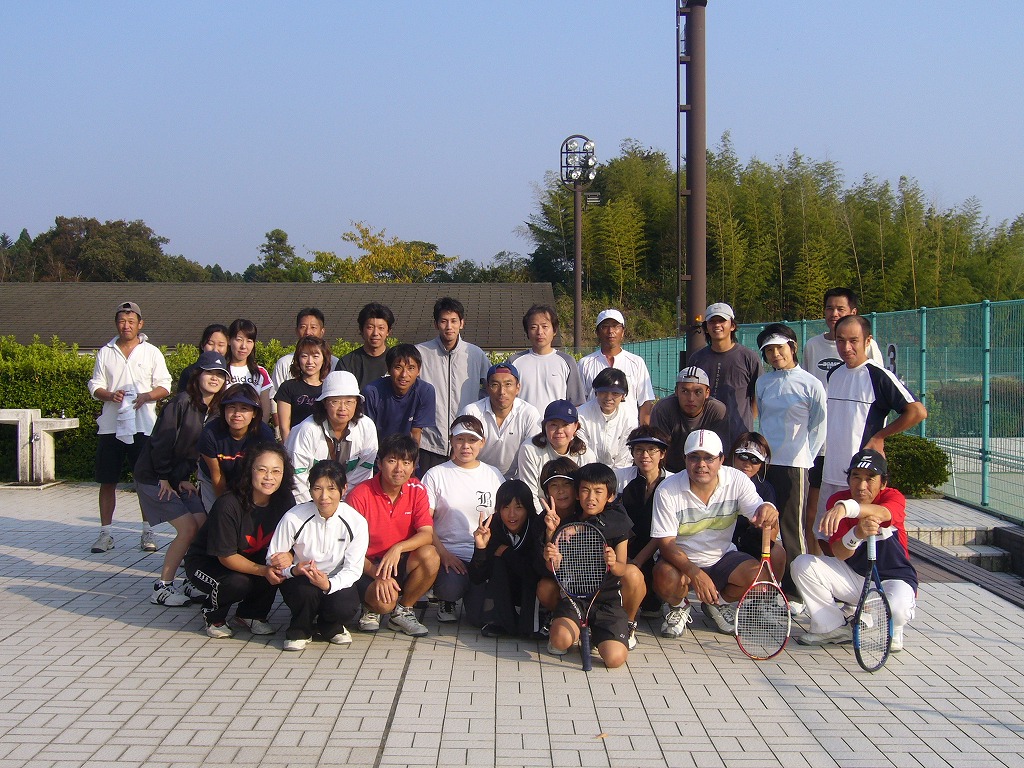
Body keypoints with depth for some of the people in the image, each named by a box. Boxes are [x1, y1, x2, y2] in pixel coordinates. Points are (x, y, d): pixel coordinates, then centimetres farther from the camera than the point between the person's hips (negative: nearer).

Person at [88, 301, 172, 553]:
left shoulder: (152, 352, 7)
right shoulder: (105, 353, 11)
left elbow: (165, 386, 4)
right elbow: (95, 386, 10)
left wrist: (146, 396, -15)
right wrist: (109, 395, -11)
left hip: (143, 426, -2)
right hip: (110, 426, 2)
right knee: (107, 481, 3)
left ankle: (147, 532, 9)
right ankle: (105, 533, 11)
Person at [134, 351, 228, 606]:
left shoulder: (214, 412, 6)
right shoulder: (182, 402, -17)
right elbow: (161, 442, -18)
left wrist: (185, 478, -1)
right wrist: (164, 479, -14)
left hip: (180, 478, 8)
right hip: (153, 477, -8)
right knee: (188, 528, -14)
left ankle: (192, 582, 9)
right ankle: (162, 587, -3)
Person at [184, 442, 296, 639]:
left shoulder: (284, 501, -14)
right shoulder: (228, 505, -30)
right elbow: (226, 557, -25)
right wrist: (263, 571, -35)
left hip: (250, 559, 5)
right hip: (204, 563, -5)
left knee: (278, 568, -24)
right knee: (238, 583, -34)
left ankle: (249, 615, 0)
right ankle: (213, 616, 0)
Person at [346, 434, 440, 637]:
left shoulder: (417, 490, -2)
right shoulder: (360, 495, -14)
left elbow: (427, 534, -10)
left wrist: (398, 548, -30)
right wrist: (377, 575, -28)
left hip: (401, 563, 4)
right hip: (368, 566, -4)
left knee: (430, 556, -27)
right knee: (385, 601, -33)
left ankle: (402, 612, -4)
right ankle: (371, 607, 8)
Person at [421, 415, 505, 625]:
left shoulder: (493, 475, 11)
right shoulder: (435, 475, 3)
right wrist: (444, 554, -16)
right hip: (449, 554, -2)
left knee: (480, 617, -17)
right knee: (451, 587, -34)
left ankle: (470, 595, 20)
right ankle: (447, 600, 5)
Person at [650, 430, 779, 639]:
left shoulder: (737, 481, -11)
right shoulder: (667, 491, -17)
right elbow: (666, 543, -19)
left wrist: (767, 511, -47)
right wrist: (695, 573, -36)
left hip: (722, 558, 3)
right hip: (681, 560, -2)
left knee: (759, 575, -25)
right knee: (667, 578, -35)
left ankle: (720, 604, 9)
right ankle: (677, 607, 4)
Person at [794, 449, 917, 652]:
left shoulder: (894, 498, -16)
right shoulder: (837, 501, -9)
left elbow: (882, 514, -45)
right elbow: (839, 554, -19)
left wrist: (847, 507, -66)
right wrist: (857, 534, -43)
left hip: (893, 578, -3)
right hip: (853, 576, 4)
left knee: (896, 610, -37)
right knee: (803, 565, -16)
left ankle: (892, 631, 3)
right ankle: (833, 628, -3)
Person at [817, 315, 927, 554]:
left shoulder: (878, 376, -12)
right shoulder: (834, 374, 11)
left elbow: (918, 411, -17)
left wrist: (878, 438, -10)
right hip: (831, 474, 7)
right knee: (824, 537, 14)